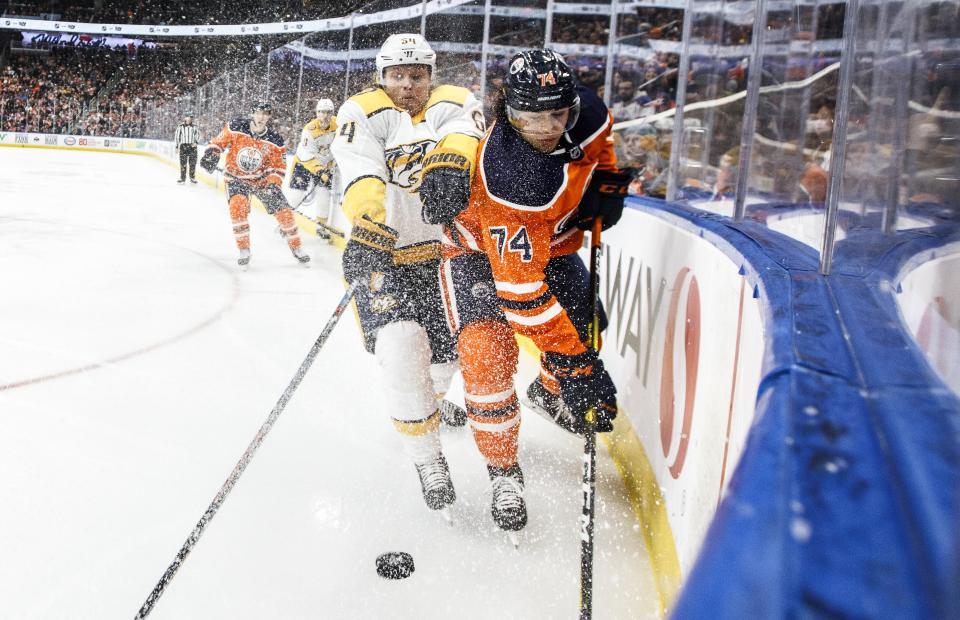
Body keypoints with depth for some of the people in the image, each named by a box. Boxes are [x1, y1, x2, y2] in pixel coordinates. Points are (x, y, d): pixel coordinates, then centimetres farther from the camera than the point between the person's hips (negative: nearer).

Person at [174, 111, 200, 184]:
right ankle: (182, 178, 2)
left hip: (192, 146, 2)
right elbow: (176, 136, 1)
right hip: (183, 146, -2)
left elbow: (198, 134, 10)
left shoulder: (194, 127, 3)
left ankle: (192, 178, 16)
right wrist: (176, 147, 0)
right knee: (183, 163, -4)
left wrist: (196, 142, -7)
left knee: (192, 163, 4)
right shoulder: (180, 126, -4)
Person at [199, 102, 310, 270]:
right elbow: (219, 142, -3)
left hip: (263, 179, 2)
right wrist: (211, 154, -21)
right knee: (238, 207, -27)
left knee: (283, 210, -6)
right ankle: (244, 251, -13)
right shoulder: (235, 127, -15)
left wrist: (273, 185, -19)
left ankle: (296, 249, 13)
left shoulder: (274, 140, -12)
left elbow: (277, 167, -4)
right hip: (236, 177, -1)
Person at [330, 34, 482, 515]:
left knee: (447, 351, 15)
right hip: (385, 255, -3)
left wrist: (448, 162, -48)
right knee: (401, 348, -21)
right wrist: (370, 226, -44)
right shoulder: (363, 112, -6)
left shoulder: (455, 104, 0)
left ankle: (431, 397, 53)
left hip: (448, 247, 3)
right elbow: (361, 175, -25)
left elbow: (464, 136, -24)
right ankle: (427, 459, -1)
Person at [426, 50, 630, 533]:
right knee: (486, 350, -25)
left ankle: (548, 394, 42)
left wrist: (606, 182, -8)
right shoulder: (509, 177, -40)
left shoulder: (588, 112, -21)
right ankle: (503, 471, -5)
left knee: (585, 329, 7)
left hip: (550, 243, 7)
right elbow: (519, 285, -39)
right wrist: (571, 361, -39)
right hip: (481, 249, -6)